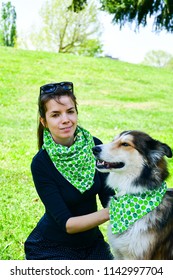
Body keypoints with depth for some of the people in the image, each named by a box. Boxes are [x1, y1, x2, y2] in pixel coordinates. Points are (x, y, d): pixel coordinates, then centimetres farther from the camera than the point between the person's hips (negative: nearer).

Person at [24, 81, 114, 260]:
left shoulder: (95, 146, -10)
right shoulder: (41, 163, -20)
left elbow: (109, 198, -8)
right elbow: (67, 223, -23)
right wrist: (107, 213, -36)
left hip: (91, 241, 5)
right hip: (51, 249, -4)